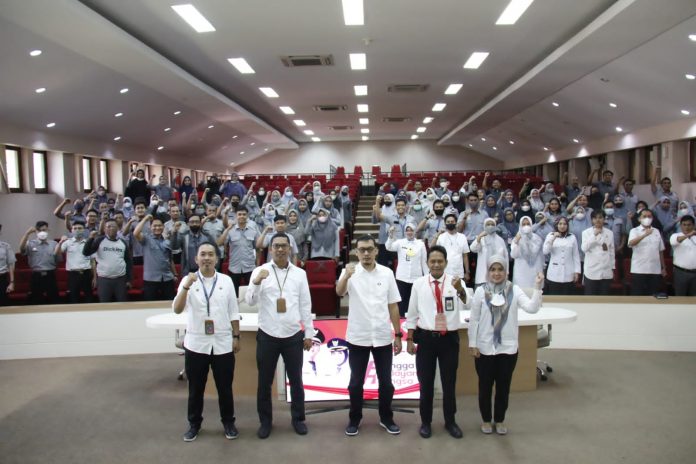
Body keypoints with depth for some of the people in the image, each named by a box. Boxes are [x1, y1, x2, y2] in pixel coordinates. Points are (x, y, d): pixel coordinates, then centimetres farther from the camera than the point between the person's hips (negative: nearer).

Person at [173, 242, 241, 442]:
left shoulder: (226, 280, 1)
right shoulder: (188, 281, -4)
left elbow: (233, 312, 6)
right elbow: (177, 309, -16)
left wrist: (236, 337, 5)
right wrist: (186, 287, -29)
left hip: (223, 344, 1)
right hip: (196, 344, 0)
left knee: (225, 387, 11)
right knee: (195, 388, 12)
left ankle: (228, 422, 28)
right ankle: (194, 423, 31)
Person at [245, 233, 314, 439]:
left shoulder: (300, 273, 2)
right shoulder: (260, 271, -3)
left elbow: (305, 305, 5)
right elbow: (250, 301, -11)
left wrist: (309, 334, 5)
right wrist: (257, 282, -29)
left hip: (293, 336, 1)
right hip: (267, 336, -1)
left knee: (296, 380, 12)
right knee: (264, 381, 10)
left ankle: (298, 418, 29)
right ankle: (265, 421, 27)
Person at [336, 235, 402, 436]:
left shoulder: (387, 273, 0)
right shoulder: (350, 272, -7)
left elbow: (393, 306, 5)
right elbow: (339, 292, -28)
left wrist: (398, 334, 4)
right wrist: (346, 276, -50)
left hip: (383, 337, 2)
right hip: (358, 337, -2)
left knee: (386, 382, 11)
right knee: (356, 382, 10)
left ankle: (386, 418, 29)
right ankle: (354, 419, 26)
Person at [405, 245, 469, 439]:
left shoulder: (455, 282, -7)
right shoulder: (418, 284, -3)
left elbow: (465, 305, -26)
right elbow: (412, 313, 4)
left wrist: (460, 290, -48)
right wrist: (410, 339, 2)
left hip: (449, 338, 0)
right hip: (426, 338, 0)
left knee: (449, 382, 13)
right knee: (426, 383, 11)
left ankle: (450, 421, 32)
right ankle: (425, 422, 28)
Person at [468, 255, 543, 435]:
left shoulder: (514, 290, -4)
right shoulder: (481, 291, -6)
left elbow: (532, 308, -17)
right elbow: (474, 319, -3)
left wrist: (537, 288, -27)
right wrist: (472, 344, -5)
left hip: (508, 347, 1)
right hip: (485, 348, -1)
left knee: (503, 386, 13)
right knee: (485, 386, 11)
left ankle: (500, 420, 31)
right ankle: (486, 420, 30)